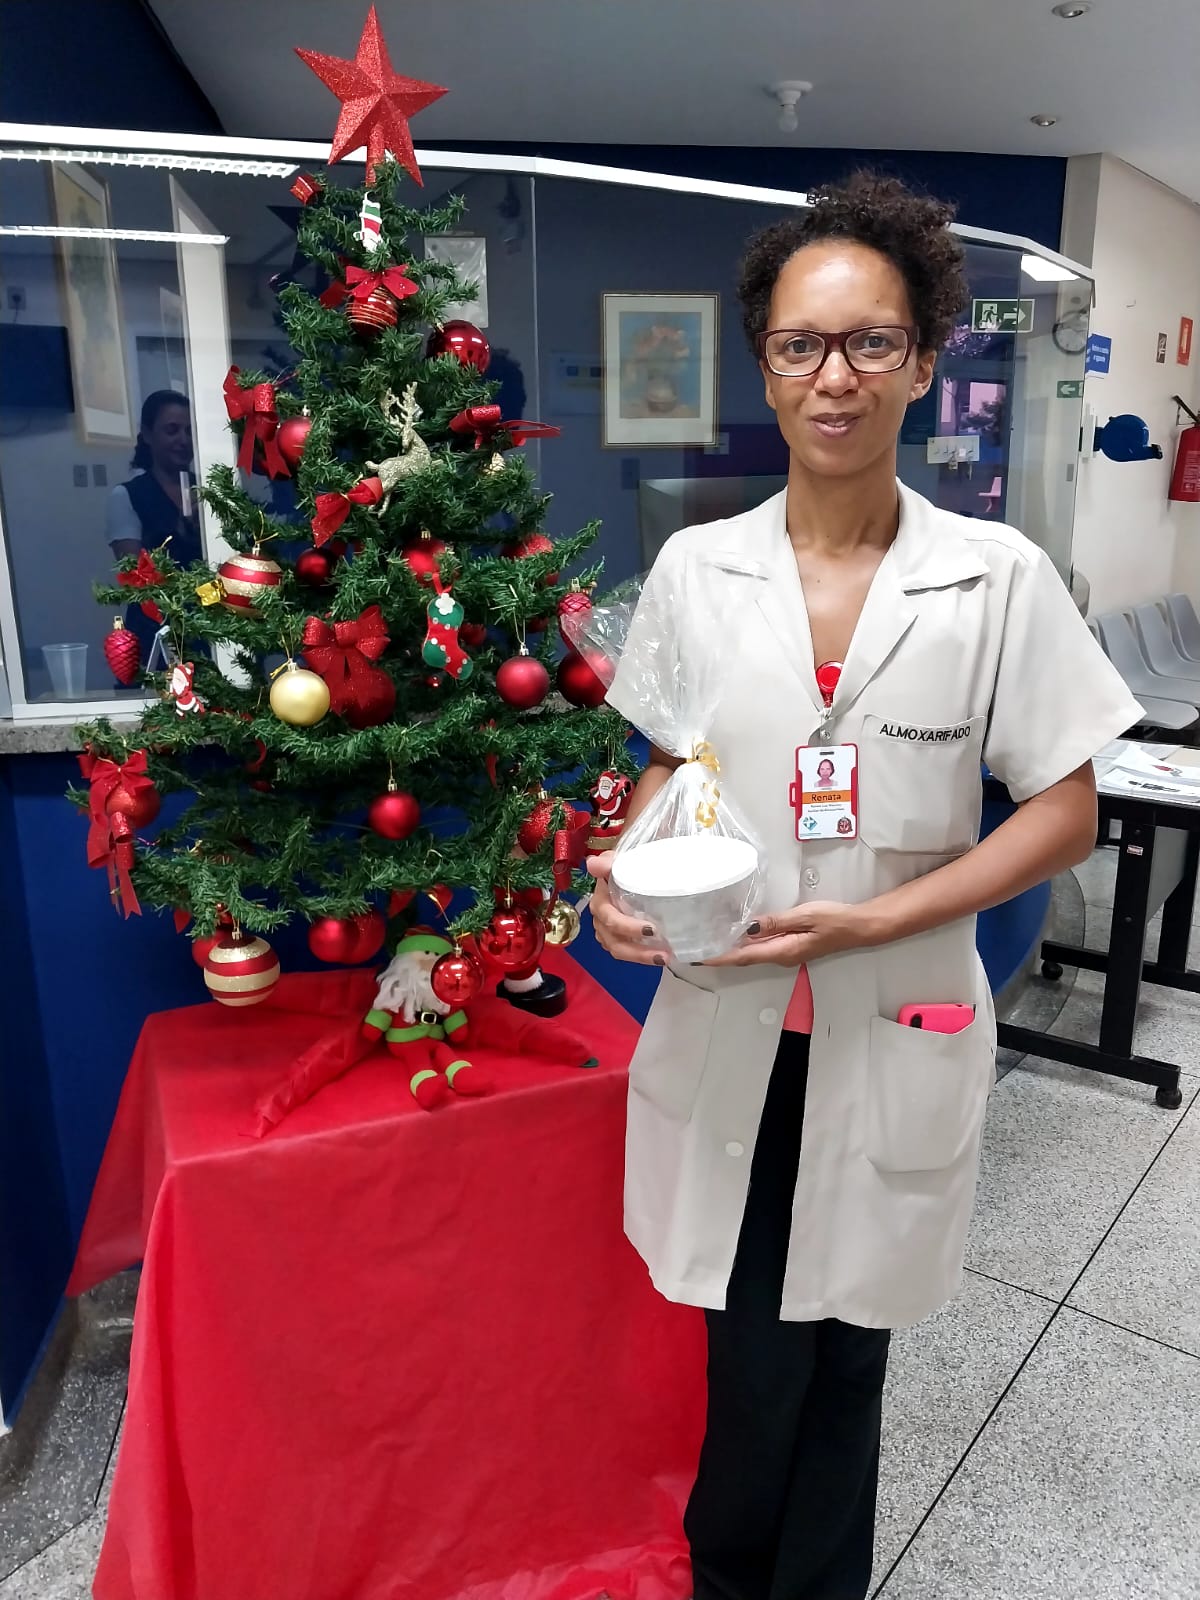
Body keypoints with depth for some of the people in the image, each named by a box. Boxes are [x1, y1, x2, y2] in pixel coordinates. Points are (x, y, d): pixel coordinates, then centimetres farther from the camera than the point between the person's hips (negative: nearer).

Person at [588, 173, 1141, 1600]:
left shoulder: (999, 577, -7)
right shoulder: (694, 568, -1)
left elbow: (1062, 813, -4)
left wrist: (875, 918, -16)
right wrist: (628, 872, -9)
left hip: (894, 1032, -1)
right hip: (726, 1025, 1)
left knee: (840, 1348, 16)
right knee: (754, 1349, 13)